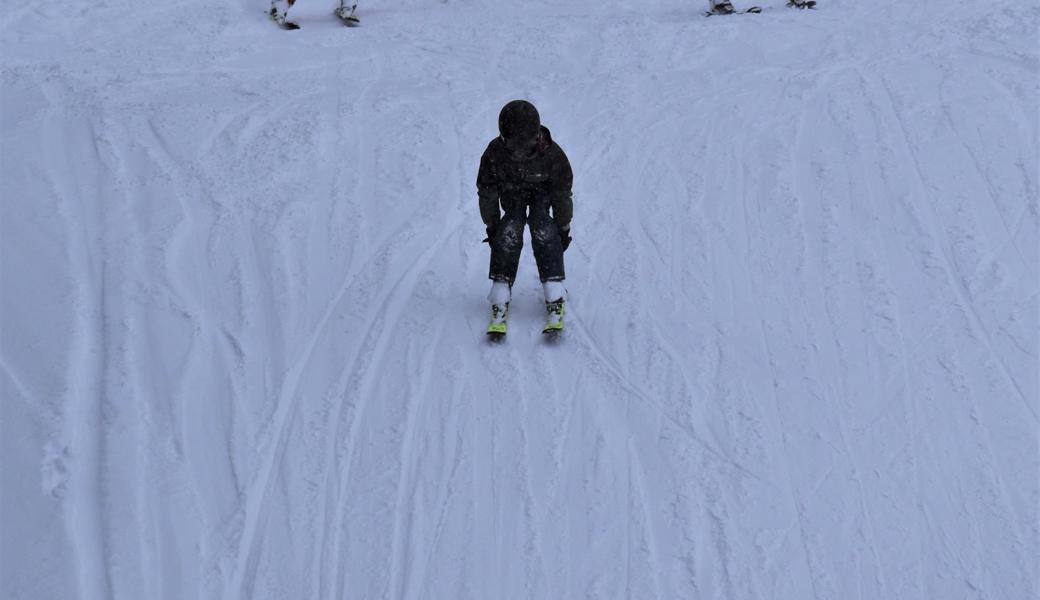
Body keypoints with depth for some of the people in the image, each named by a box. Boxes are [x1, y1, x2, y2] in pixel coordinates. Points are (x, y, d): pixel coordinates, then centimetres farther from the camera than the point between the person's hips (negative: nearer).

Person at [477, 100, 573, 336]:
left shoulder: (552, 154, -34)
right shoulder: (495, 153, -31)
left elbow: (562, 194, -18)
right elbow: (486, 192, -14)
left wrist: (564, 228, -10)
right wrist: (491, 226, -8)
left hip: (543, 191, -1)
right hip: (511, 191, 2)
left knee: (543, 230, -26)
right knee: (509, 232, -23)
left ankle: (555, 298, -24)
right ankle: (500, 299, -19)